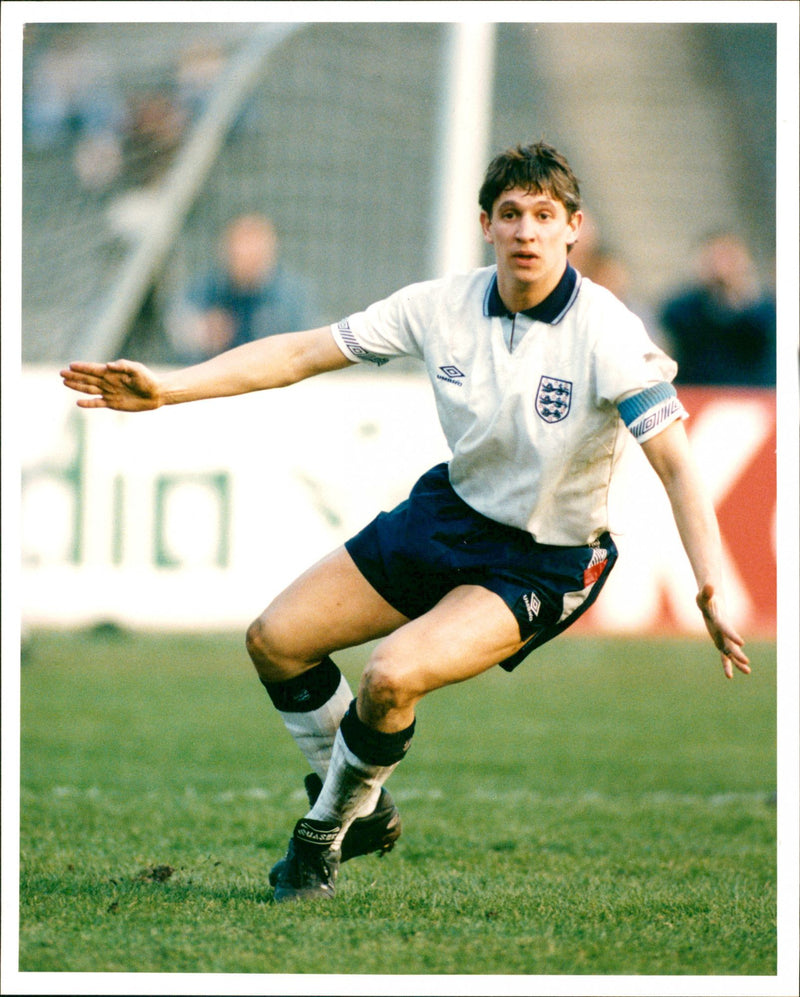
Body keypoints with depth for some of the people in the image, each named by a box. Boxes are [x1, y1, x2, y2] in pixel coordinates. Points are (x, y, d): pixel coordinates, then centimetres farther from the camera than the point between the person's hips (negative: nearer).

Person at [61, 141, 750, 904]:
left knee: (394, 675, -28)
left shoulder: (607, 335, -22)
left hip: (541, 561, -6)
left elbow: (676, 465, -26)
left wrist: (711, 590, -40)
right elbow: (302, 354, -3)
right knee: (275, 640, 2)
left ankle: (323, 837, 0)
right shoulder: (443, 306, -8)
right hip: (451, 512, 6)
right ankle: (364, 812, 23)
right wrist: (166, 388, -9)